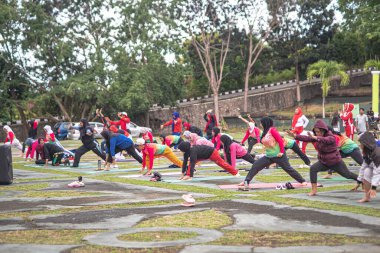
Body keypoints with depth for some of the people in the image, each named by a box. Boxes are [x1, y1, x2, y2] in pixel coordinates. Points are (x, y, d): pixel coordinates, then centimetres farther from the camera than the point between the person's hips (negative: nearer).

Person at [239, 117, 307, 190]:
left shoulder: (272, 130, -14)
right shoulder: (265, 132, 10)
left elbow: (280, 140, -17)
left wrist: (282, 152, -18)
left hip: (278, 155, -8)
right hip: (268, 156, 8)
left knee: (288, 168, 1)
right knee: (255, 166, -1)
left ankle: (302, 181, 15)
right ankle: (246, 182, 1)